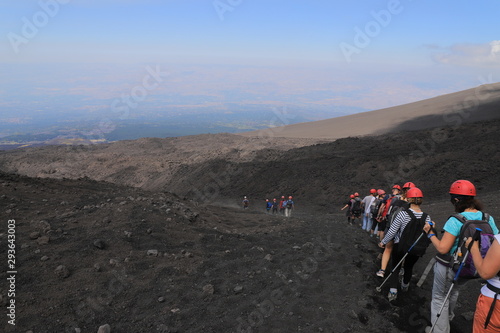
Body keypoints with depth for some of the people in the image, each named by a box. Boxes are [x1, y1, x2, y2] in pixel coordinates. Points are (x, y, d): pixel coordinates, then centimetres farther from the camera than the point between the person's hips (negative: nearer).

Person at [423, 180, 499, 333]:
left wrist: (430, 233, -12)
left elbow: (442, 248, -27)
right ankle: (448, 318, 56)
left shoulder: (456, 220, -25)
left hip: (448, 267, -7)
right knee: (453, 292, 32)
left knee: (440, 298, 11)